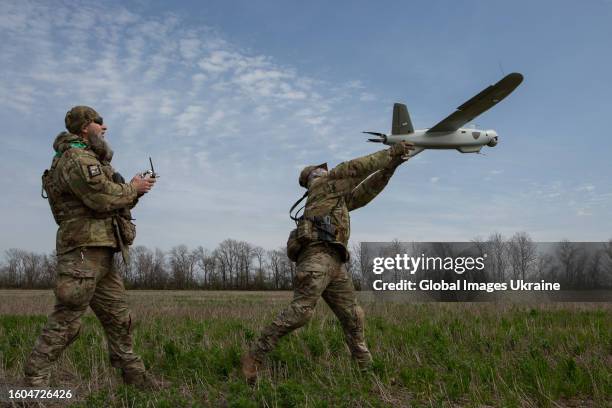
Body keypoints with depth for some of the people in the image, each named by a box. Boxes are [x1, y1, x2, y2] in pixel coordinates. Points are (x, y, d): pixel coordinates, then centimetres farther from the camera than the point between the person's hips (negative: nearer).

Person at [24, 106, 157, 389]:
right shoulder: (77, 157, -10)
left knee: (118, 317, 13)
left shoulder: (91, 159, 23)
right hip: (84, 251, -10)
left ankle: (132, 373, 21)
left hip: (100, 254, 10)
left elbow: (112, 202, 22)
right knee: (65, 322, -8)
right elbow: (102, 197, -22)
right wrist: (132, 189, -6)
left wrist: (134, 188, 9)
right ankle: (34, 381, 0)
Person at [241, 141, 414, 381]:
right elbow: (352, 169, 8)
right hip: (317, 254, -9)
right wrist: (390, 153, 11)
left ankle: (366, 368, 10)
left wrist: (391, 164, 26)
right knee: (301, 311, -21)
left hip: (335, 263, 9)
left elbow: (368, 190, 34)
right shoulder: (321, 184, 16)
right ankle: (255, 357, -18)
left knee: (353, 317, 5)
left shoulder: (340, 199, 36)